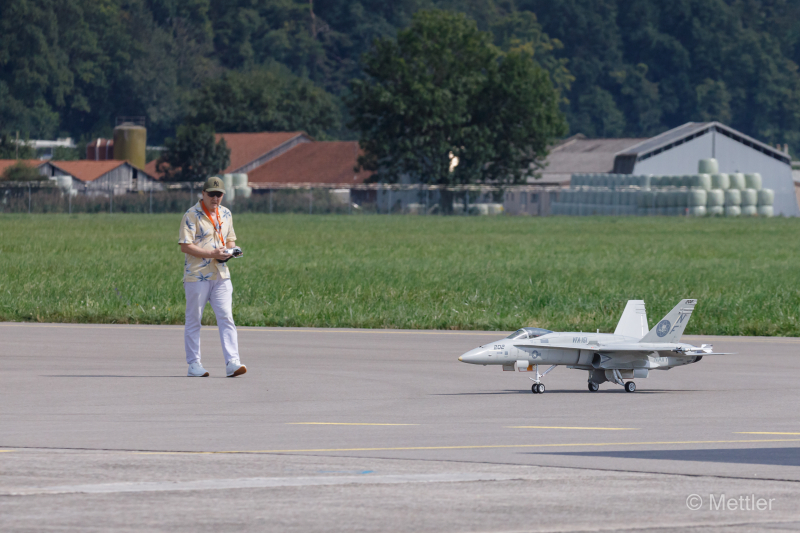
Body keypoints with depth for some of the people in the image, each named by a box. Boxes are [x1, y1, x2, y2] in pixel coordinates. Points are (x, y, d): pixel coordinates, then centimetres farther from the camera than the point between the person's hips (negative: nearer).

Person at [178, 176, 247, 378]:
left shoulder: (225, 214, 13)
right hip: (197, 276, -5)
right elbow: (185, 246, -14)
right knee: (193, 320, 2)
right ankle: (194, 365, 8)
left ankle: (232, 363, -10)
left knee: (226, 317, -5)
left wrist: (229, 251, 0)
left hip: (221, 274, 5)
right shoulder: (192, 215, -8)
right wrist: (212, 253, -20)